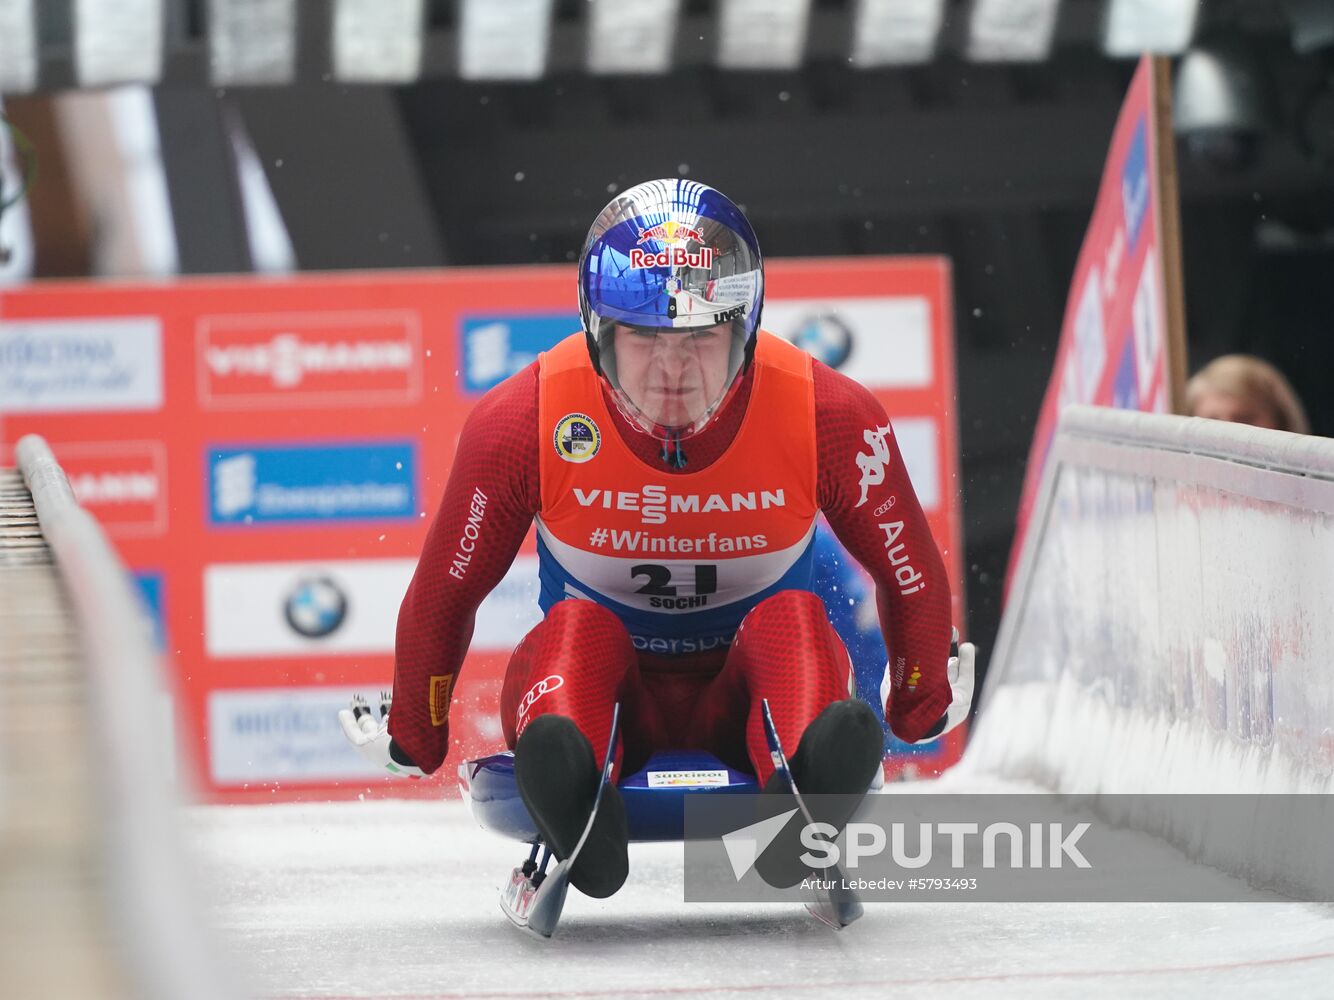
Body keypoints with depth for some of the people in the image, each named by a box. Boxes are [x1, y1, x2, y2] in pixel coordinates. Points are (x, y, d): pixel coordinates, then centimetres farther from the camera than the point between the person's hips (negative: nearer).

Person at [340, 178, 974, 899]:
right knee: (575, 628, -32)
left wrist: (922, 707, 13)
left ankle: (809, 802, -58)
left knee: (794, 619, -30)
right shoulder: (523, 425, -16)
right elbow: (443, 595, -2)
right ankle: (572, 808, -59)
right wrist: (411, 741, 7)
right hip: (606, 700, 0)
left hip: (747, 702, 1)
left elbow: (912, 578, 1)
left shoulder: (828, 417, -15)